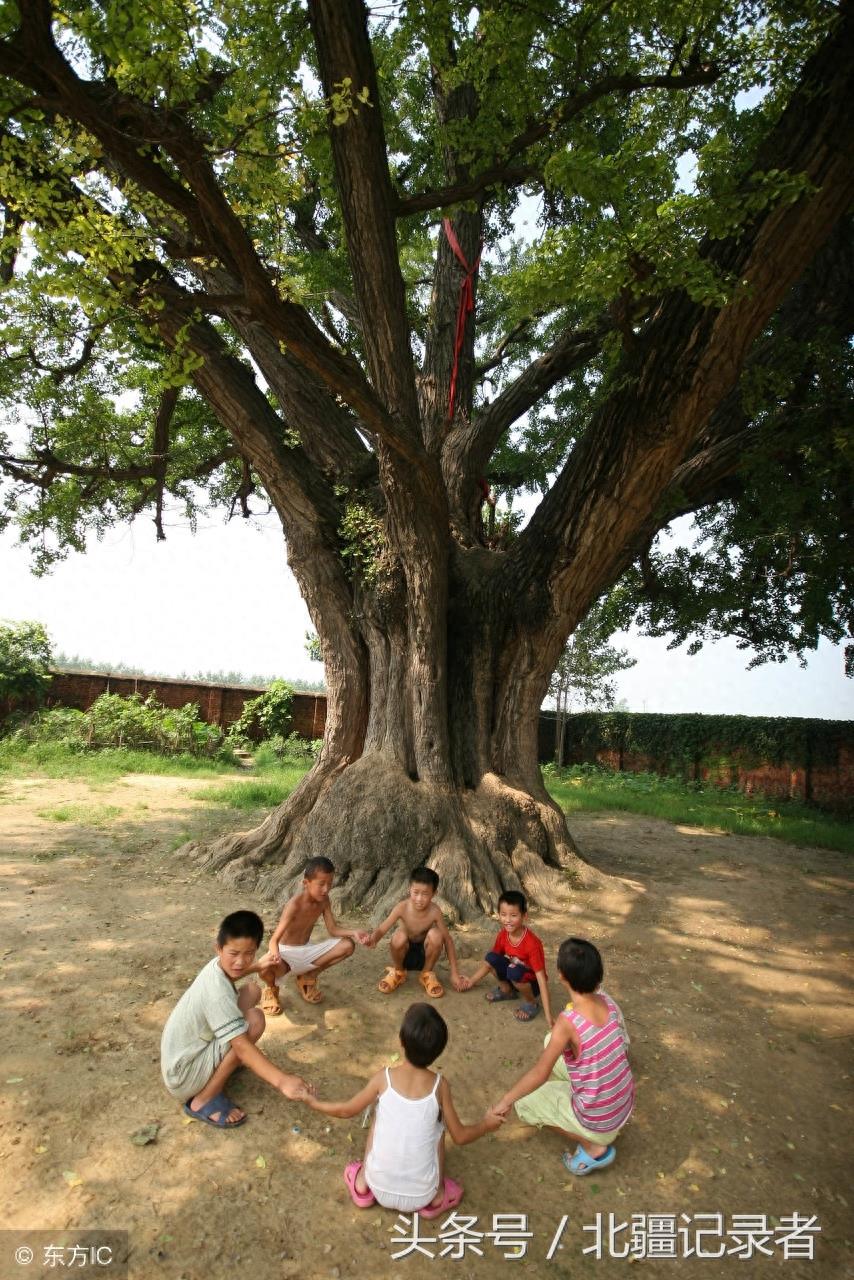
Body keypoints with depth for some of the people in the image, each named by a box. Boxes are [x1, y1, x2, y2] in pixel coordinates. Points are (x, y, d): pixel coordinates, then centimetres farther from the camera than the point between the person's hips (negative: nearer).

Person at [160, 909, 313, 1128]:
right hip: (183, 1076, -9)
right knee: (254, 1020, -25)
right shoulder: (218, 992, -32)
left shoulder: (218, 965, -6)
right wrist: (282, 1080, -46)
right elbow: (242, 1046, -38)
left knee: (252, 990, 1)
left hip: (192, 1046, 9)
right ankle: (203, 1100, -11)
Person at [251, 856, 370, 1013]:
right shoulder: (295, 905, -28)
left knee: (348, 945, -11)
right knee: (265, 966, -40)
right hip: (286, 952, -6)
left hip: (306, 950, 6)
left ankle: (307, 978, 10)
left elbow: (333, 929, -5)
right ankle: (271, 988, 2)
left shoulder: (323, 900, -8)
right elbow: (274, 939, -33)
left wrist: (353, 932, -25)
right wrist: (275, 954, -56)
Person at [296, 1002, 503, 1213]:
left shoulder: (383, 1078, -13)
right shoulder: (439, 1085, -13)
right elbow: (460, 1137, -2)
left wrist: (314, 1103, 20)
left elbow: (346, 1111, 2)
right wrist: (487, 1124, 18)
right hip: (422, 1195, 0)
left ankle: (362, 1184, 26)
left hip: (380, 1188, 1)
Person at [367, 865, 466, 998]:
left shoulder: (434, 911, -23)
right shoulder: (402, 907, -25)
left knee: (435, 934, -31)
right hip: (404, 952, 0)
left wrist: (454, 973, -16)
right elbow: (381, 930, -25)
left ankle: (427, 974, -2)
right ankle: (397, 972, 0)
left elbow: (448, 940, -15)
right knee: (400, 935, -35)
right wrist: (373, 939, -50)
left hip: (423, 952, 1)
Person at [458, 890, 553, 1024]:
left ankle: (532, 1002, -8)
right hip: (515, 977, 5)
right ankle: (507, 991, 7)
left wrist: (548, 1015, -34)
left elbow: (541, 978, -32)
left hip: (531, 982, -5)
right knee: (491, 957, -19)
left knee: (514, 972, -36)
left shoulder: (531, 942, -31)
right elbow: (490, 961, 3)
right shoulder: (503, 934, -13)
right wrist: (472, 981, 0)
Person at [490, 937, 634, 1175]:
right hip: (625, 1104, 6)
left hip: (600, 1121, -6)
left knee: (524, 1102, 14)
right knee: (551, 1042, 16)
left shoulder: (568, 1021, -30)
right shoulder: (608, 1001, -12)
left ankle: (594, 1147, 8)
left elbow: (539, 1074, -23)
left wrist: (505, 1101, -7)